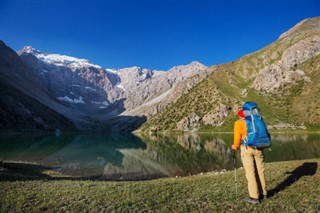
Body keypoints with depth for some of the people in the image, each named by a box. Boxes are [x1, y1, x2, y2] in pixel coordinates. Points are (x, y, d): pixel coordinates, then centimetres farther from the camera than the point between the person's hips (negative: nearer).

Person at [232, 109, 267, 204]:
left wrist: (235, 146, 12)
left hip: (247, 148, -5)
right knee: (260, 171, 16)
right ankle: (263, 193, 28)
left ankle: (254, 197, 7)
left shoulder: (238, 123, -1)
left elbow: (237, 137, -5)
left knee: (250, 173, 2)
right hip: (259, 148, 5)